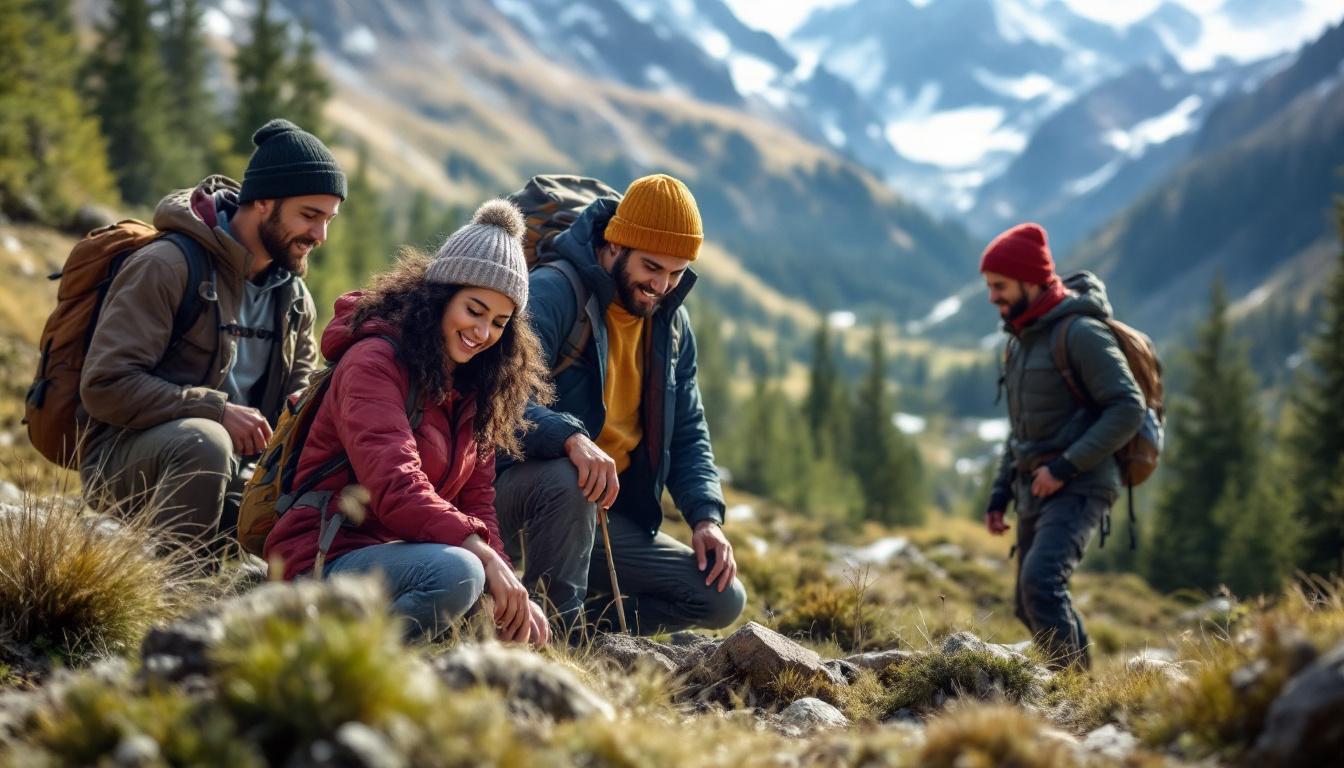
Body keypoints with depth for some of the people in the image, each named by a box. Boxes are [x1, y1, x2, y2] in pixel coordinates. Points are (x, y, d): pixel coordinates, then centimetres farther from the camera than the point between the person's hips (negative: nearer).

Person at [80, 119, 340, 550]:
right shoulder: (166, 267, -13)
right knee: (203, 440, -38)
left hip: (232, 470, 7)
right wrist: (217, 410, -25)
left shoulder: (294, 298, 11)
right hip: (125, 459, -7)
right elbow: (104, 386, -20)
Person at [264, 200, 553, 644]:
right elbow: (394, 489, -25)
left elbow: (476, 503, 8)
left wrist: (507, 587, -10)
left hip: (397, 553, 9)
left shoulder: (475, 390, 15)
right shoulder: (374, 362, -11)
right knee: (455, 572, -35)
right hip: (326, 559, -9)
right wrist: (484, 554, -34)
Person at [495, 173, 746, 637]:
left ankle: (575, 617, -1)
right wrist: (570, 437, -47)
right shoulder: (552, 293, -15)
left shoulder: (671, 324, 10)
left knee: (722, 599, -4)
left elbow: (687, 435, 14)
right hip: (518, 490, -7)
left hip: (613, 516, 7)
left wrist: (706, 516, -4)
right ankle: (553, 627, -23)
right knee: (568, 479, -41)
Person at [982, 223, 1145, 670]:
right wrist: (999, 494, 16)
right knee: (1029, 605, 12)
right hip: (1035, 490, 9)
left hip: (1079, 488, -9)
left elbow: (1128, 409, -19)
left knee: (1041, 582, -27)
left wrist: (1065, 467, -22)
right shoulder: (1020, 340, 15)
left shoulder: (1080, 332, -13)